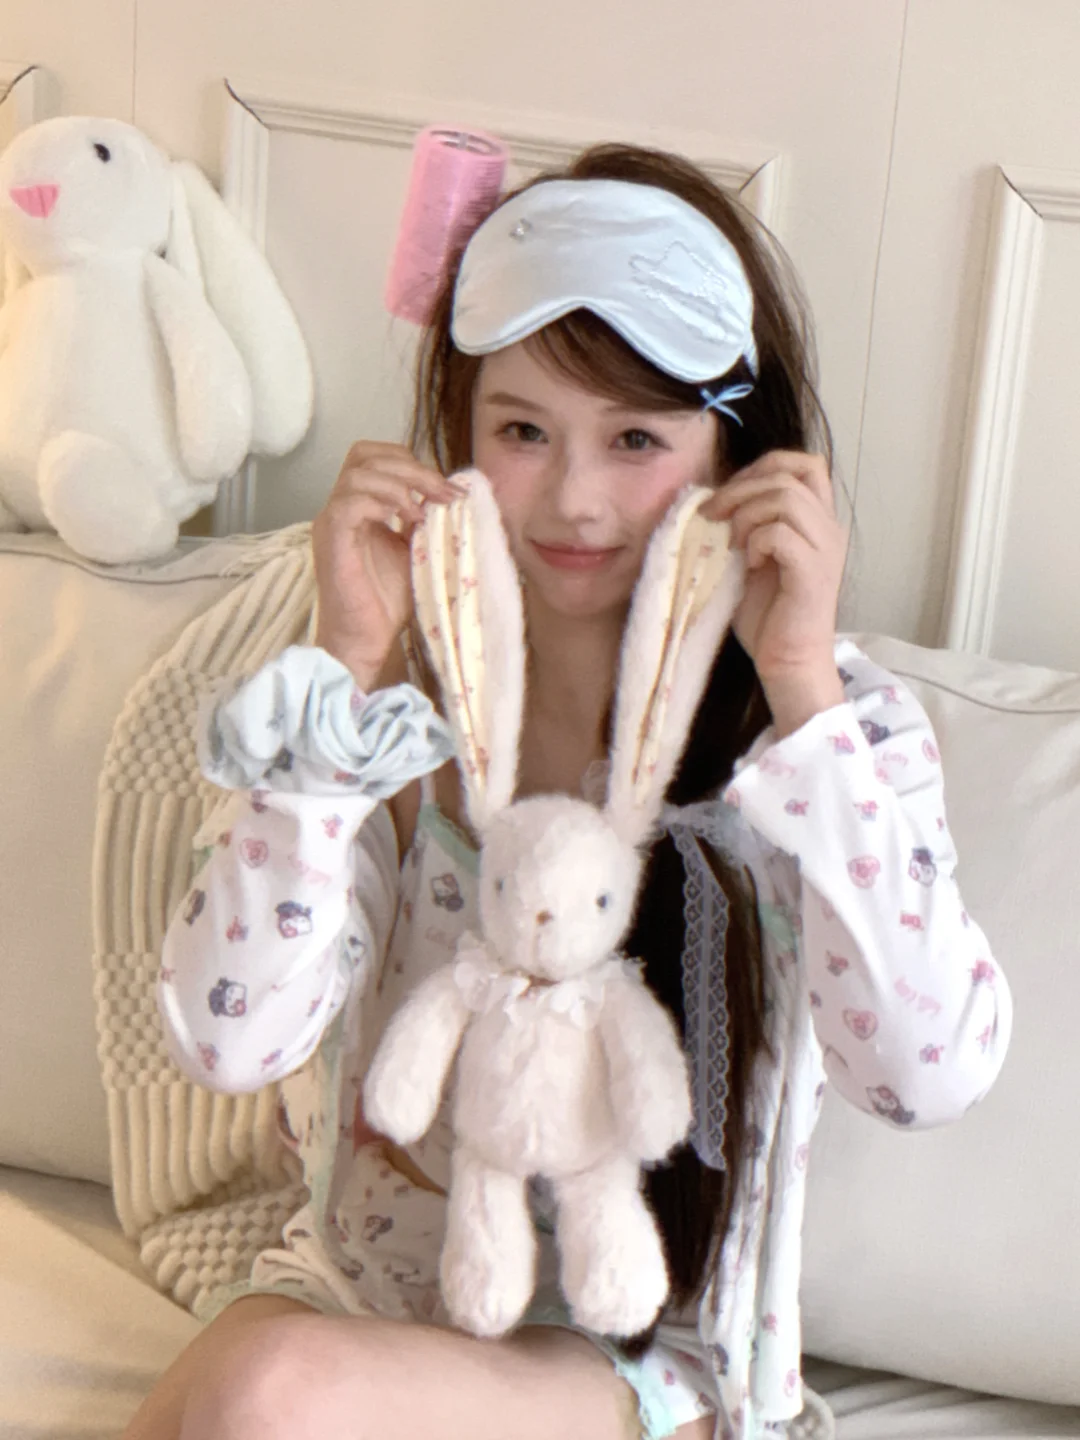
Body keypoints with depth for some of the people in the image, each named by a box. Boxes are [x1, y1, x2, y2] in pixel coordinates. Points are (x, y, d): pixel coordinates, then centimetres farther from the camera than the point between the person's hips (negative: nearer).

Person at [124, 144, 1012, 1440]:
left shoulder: (834, 721, -9)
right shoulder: (404, 683, -6)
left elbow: (932, 1073, -24)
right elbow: (224, 1039, -16)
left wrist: (803, 687, -26)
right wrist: (344, 672, -21)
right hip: (358, 1289, 3)